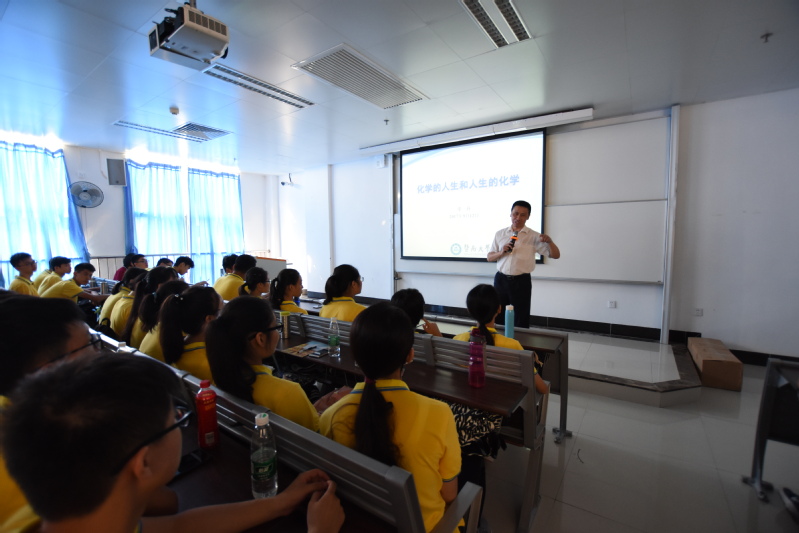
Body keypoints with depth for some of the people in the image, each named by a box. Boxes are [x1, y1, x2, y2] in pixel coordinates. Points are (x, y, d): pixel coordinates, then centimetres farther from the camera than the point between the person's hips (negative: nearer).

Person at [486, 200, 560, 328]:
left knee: (521, 320, 7)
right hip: (501, 279, 2)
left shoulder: (534, 236, -1)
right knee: (497, 317, 13)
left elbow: (555, 255, -3)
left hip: (521, 281, -2)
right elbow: (489, 257, 8)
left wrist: (549, 241, -23)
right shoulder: (500, 234, 5)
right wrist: (501, 252, -13)